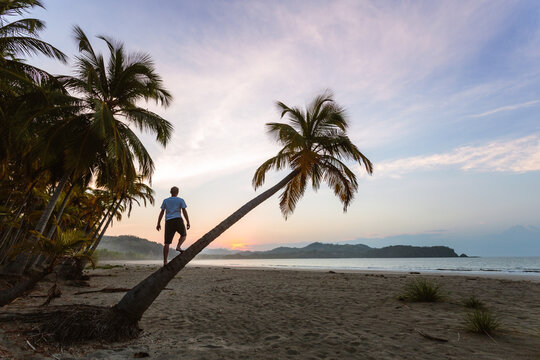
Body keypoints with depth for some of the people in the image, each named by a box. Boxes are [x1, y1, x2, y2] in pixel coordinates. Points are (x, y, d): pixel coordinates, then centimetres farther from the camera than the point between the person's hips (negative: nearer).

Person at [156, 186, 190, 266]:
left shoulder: (165, 201, 14)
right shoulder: (181, 200, 6)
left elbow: (162, 212, 11)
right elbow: (184, 211, -3)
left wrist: (158, 224, 14)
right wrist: (188, 222, -5)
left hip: (168, 222, 3)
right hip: (178, 220, -3)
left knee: (167, 243, 2)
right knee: (184, 235, 23)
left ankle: (165, 262, -1)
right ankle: (178, 246, -3)